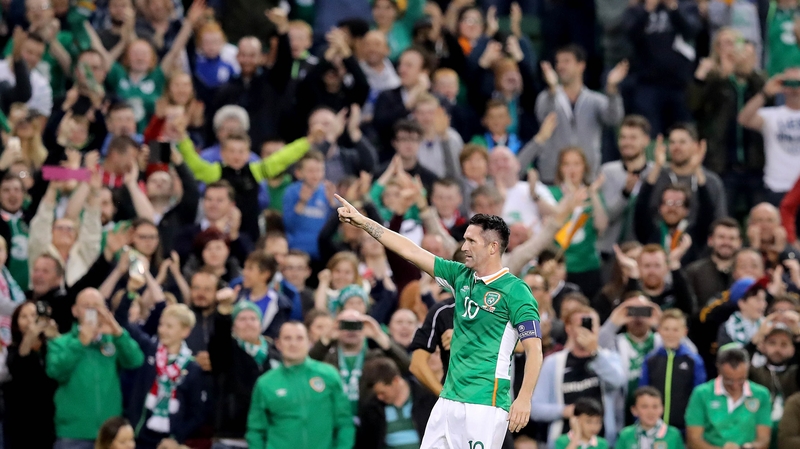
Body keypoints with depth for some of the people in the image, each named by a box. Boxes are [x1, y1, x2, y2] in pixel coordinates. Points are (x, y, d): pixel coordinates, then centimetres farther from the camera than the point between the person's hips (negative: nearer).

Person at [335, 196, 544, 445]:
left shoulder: (515, 291, -8)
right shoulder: (461, 277, 12)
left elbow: (534, 350, -12)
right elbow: (412, 252, 16)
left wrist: (524, 398, -22)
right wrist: (363, 222, 16)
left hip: (485, 405, -7)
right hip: (449, 400, 8)